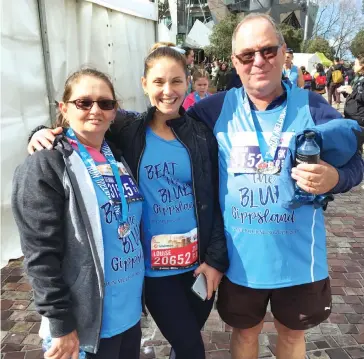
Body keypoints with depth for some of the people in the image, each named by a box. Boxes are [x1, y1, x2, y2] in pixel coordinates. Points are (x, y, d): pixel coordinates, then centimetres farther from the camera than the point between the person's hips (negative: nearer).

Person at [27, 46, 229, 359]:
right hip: (154, 267, -2)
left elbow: (215, 202, 0)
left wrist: (216, 258, -3)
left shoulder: (202, 135, -2)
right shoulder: (129, 130, -6)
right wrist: (45, 133, -15)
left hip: (199, 261, 2)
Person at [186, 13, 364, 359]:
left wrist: (333, 178, -25)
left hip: (299, 257, 1)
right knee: (245, 331, 24)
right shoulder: (217, 109, -6)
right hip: (240, 258, 0)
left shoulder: (312, 107, -7)